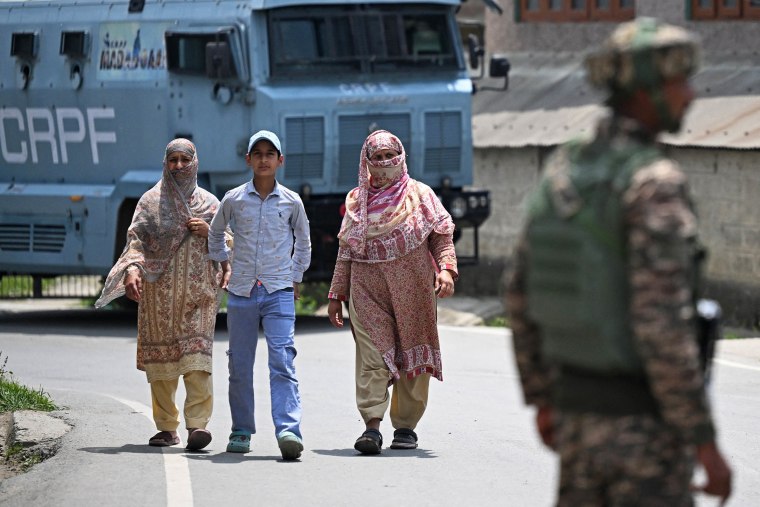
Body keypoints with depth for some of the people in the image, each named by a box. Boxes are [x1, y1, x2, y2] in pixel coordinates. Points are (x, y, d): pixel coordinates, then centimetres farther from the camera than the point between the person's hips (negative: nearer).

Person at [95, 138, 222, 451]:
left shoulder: (209, 203, 14)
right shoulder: (151, 201, 9)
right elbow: (136, 239, -2)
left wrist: (208, 232, -5)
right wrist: (132, 268, -20)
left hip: (198, 290, 0)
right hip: (160, 290, 0)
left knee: (196, 355, -14)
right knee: (160, 356, 1)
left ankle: (198, 423, -21)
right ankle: (166, 427, 9)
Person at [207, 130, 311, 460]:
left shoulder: (291, 202, 3)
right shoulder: (234, 200, 3)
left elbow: (303, 242, 19)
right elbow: (215, 234, 22)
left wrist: (295, 279, 16)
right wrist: (224, 266, 18)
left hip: (279, 292, -1)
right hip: (242, 292, 1)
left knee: (282, 362, -14)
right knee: (239, 366, 5)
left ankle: (288, 430, -23)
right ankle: (241, 431, 17)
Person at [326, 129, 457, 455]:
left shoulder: (420, 195, 8)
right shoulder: (357, 201, 14)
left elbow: (441, 237, 5)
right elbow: (345, 252, 17)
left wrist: (446, 269, -13)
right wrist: (336, 294, 14)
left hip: (412, 288, 0)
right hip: (367, 290, 0)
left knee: (412, 355, 3)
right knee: (371, 355, -13)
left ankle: (406, 426, 14)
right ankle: (372, 426, -21)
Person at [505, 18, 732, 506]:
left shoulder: (562, 172, 6)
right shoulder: (654, 184, -19)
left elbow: (524, 297, 13)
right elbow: (662, 324, -24)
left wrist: (544, 399, 24)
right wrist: (705, 444, -20)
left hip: (580, 409, 8)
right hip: (645, 426, -8)